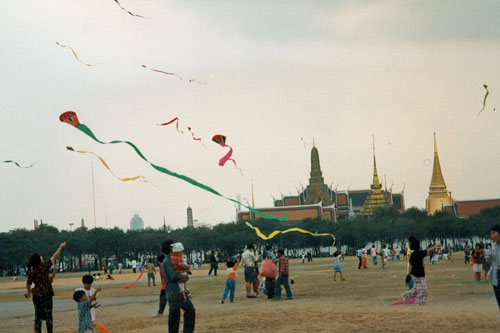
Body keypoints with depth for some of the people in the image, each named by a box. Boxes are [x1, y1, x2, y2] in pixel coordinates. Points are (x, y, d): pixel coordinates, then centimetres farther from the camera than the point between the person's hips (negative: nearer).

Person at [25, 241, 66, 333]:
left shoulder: (31, 272, -4)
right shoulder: (44, 267, -11)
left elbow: (28, 284, 7)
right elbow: (54, 257, -2)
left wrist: (28, 292, 29)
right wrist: (61, 247, 10)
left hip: (36, 295, 3)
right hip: (47, 294, -3)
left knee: (38, 316, 11)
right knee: (48, 315, 4)